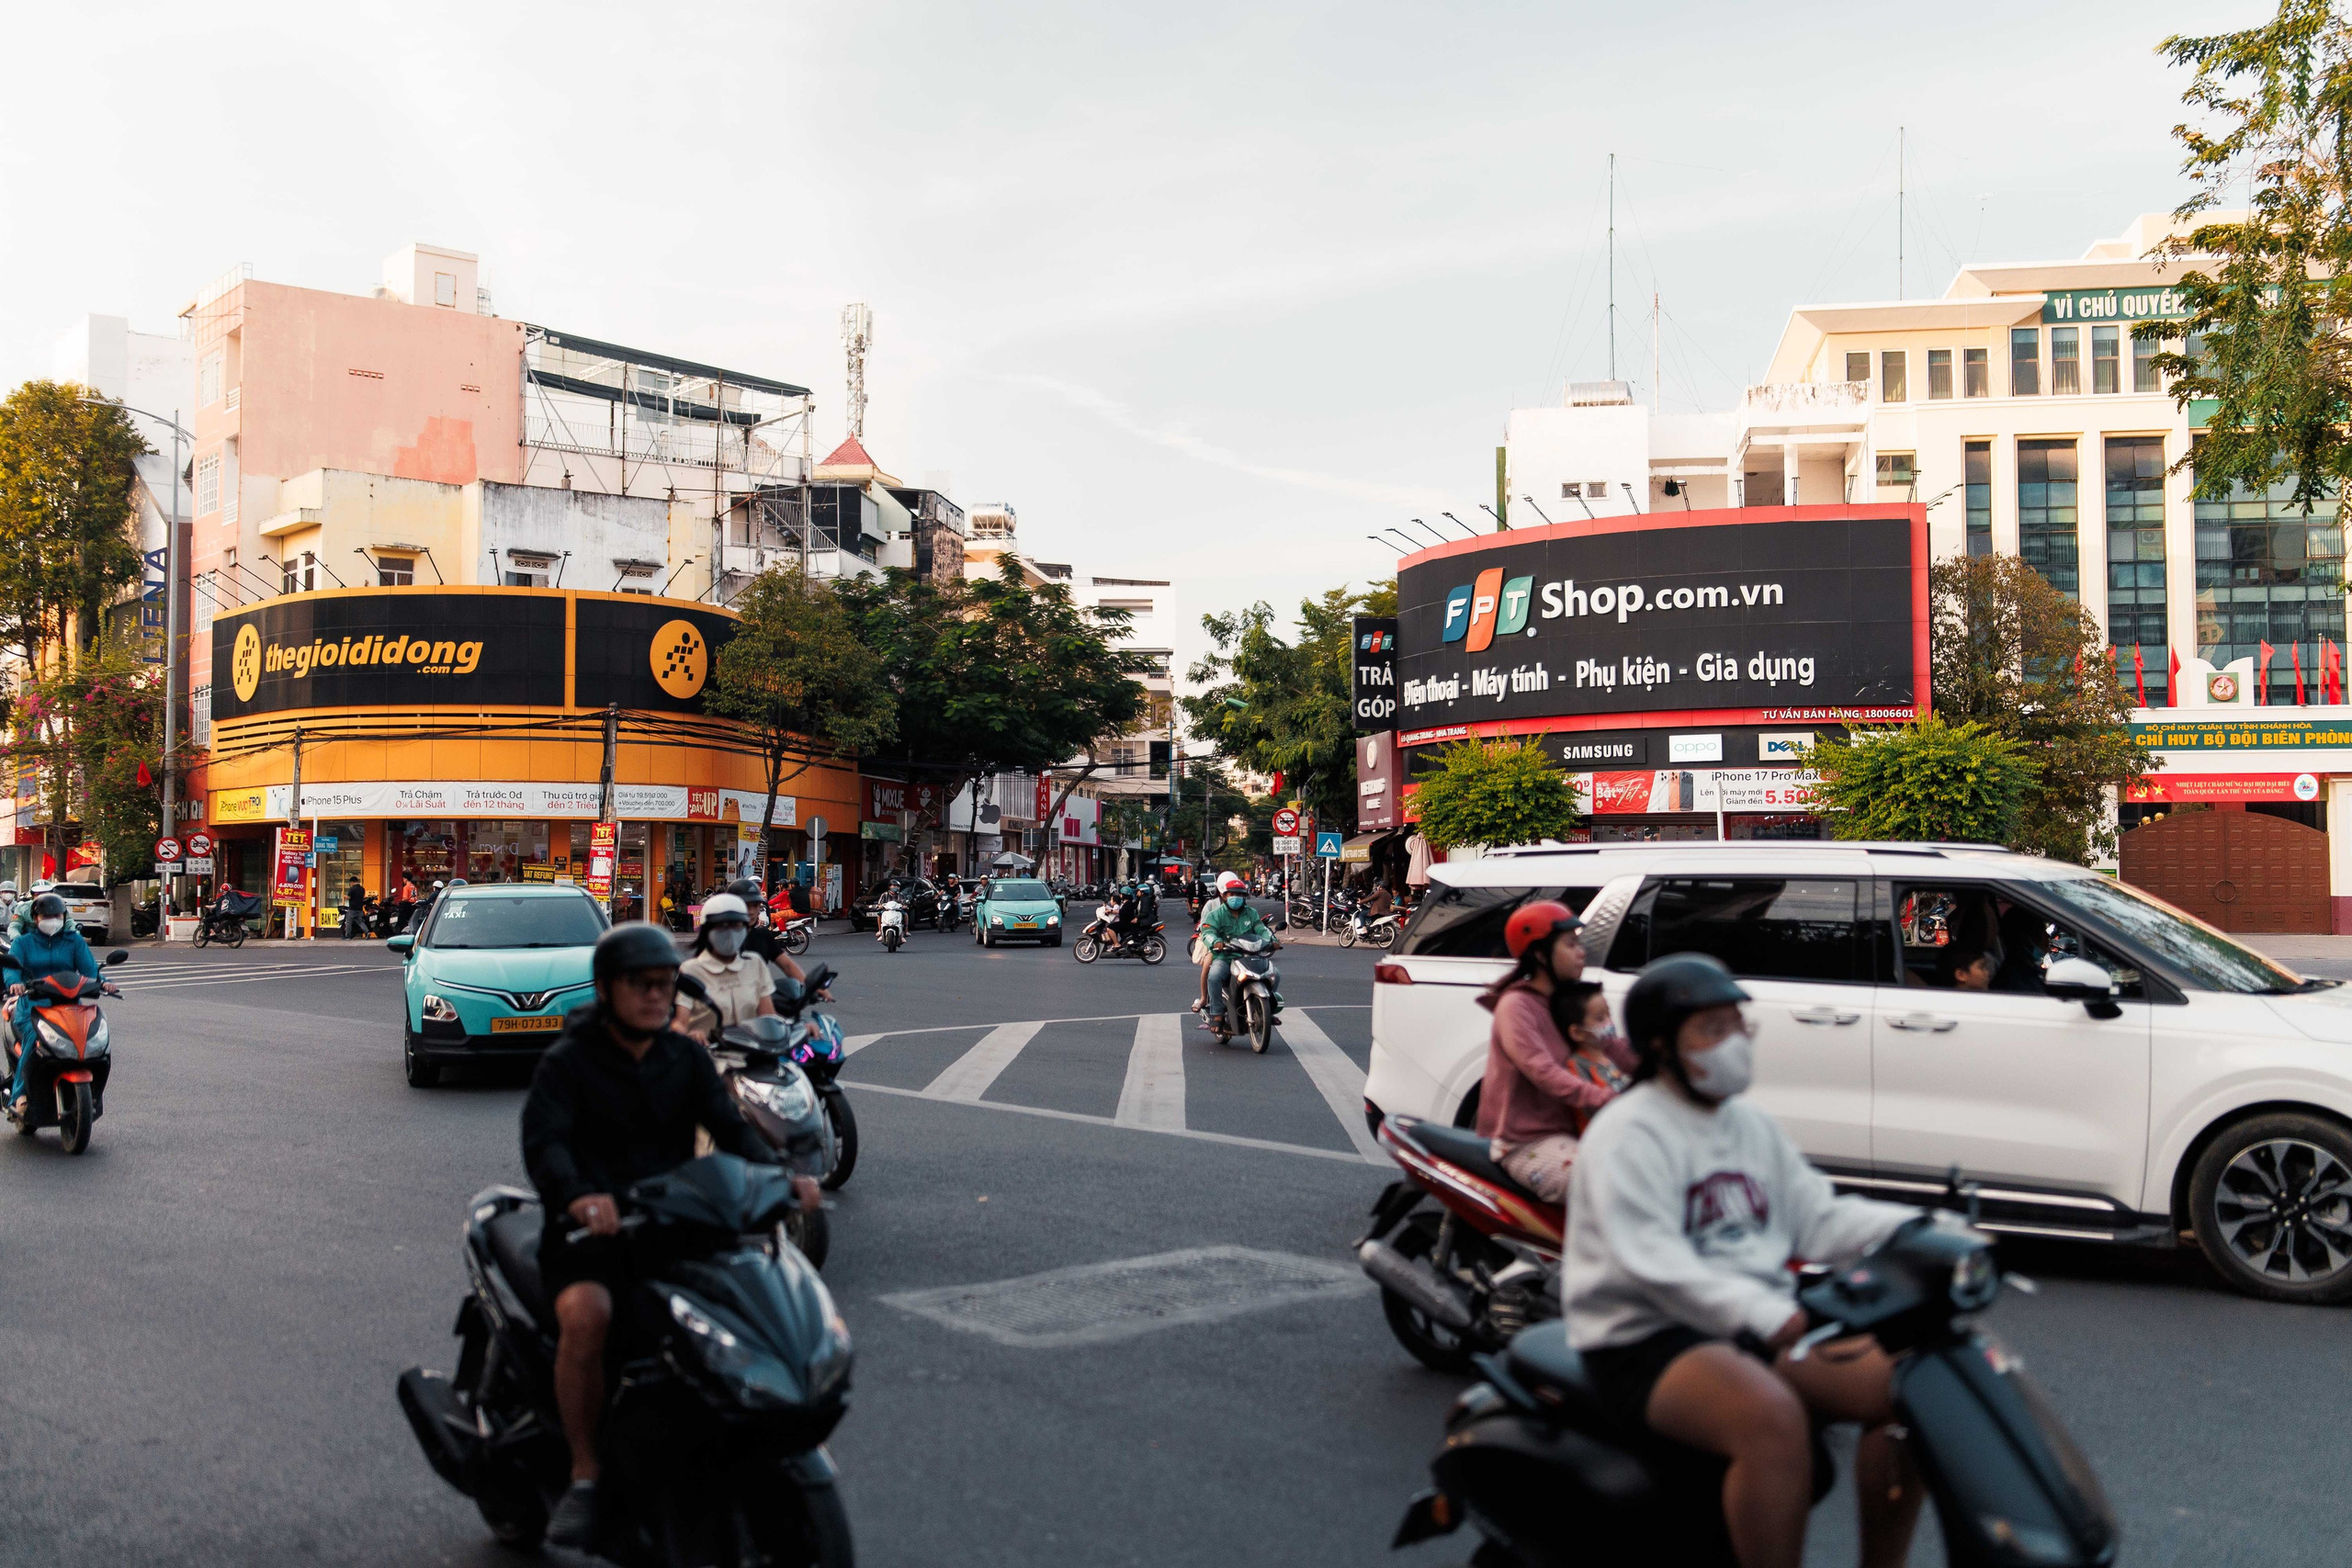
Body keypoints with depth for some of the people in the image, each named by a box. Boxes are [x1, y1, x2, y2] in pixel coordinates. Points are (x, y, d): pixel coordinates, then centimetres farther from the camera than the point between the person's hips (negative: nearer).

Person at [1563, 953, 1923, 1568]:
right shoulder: (1630, 1133, -13)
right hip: (1648, 1339, -9)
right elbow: (1652, 1262, -25)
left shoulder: (1752, 1125, 16)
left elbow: (1816, 1218, 11)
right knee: (1774, 1417, -34)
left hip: (1762, 1325, 9)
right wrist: (1766, 1316, -36)